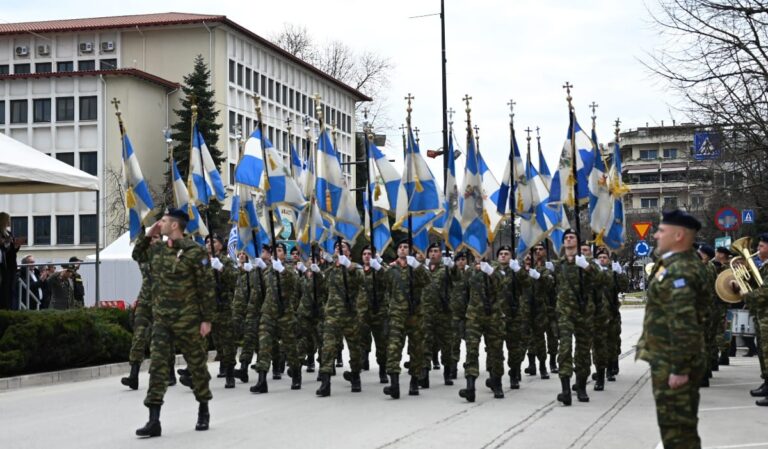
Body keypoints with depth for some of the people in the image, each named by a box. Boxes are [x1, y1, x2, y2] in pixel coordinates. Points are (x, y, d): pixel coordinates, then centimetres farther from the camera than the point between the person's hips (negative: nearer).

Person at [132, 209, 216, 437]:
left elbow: (207, 287, -10)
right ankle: (154, 420, -7)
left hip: (187, 319, -5)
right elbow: (137, 255, 29)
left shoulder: (194, 252, -11)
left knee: (196, 364, 10)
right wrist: (148, 235, 12)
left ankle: (203, 411, 29)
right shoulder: (158, 250, 8)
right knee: (157, 365, -5)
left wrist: (207, 319, -12)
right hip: (161, 318, 5)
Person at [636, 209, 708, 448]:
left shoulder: (677, 272, -22)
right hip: (674, 359, 11)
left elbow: (684, 325, -27)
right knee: (683, 425, 19)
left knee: (676, 428, -4)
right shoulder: (689, 264, 11)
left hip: (672, 364, -11)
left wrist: (679, 368, -26)